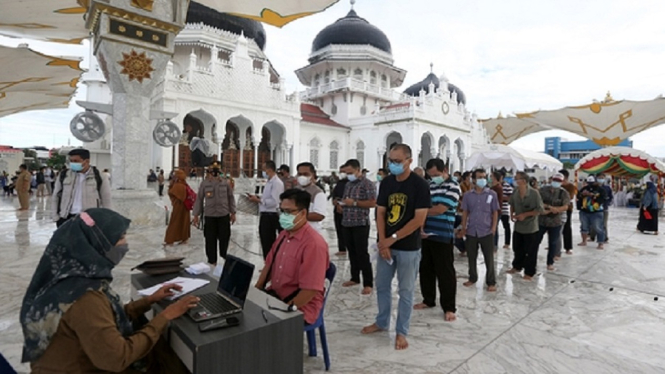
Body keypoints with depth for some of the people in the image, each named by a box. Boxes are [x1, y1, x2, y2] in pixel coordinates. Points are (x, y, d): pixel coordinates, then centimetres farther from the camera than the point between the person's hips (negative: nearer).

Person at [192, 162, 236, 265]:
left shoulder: (225, 183, 3)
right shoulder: (204, 183, 0)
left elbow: (231, 198, 7)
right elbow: (199, 199, 3)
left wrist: (233, 213, 5)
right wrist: (196, 215, 2)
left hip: (224, 215, 1)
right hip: (209, 215, -1)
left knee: (224, 238, 6)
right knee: (210, 239, 4)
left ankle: (223, 258, 26)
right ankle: (212, 260, 19)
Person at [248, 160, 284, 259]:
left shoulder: (277, 183, -16)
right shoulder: (269, 182, 15)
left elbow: (273, 202, -24)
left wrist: (258, 200, -16)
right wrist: (258, 198, 4)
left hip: (270, 216, -10)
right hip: (265, 215, 10)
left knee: (269, 244, 0)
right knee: (265, 243, 18)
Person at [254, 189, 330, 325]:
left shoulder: (314, 243, -23)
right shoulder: (284, 234, 5)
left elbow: (310, 290, -23)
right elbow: (269, 266, 13)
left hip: (300, 307, -8)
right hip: (275, 295, 8)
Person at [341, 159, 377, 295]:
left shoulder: (367, 184, -9)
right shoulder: (348, 184, 15)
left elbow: (373, 202, -16)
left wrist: (354, 203, -19)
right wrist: (342, 204, 5)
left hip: (360, 224, -7)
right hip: (347, 223, 7)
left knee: (362, 253, -4)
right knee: (352, 252, 14)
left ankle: (368, 283, 4)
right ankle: (355, 278, 27)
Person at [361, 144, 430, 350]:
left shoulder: (420, 185, -12)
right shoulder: (386, 183, 3)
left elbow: (419, 219, -16)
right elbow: (380, 213, 4)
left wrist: (392, 239, -15)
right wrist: (382, 242, -8)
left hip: (408, 248, -5)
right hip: (386, 244, 5)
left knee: (405, 291, 8)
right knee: (382, 286, 16)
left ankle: (401, 332, 24)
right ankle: (381, 322, 36)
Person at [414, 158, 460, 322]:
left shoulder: (453, 187, -8)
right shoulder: (429, 186, 12)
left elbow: (440, 209, -18)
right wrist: (420, 227, -8)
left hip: (443, 237, -6)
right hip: (426, 235, 7)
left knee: (445, 272, 2)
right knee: (426, 269, 15)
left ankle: (449, 308, 14)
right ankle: (428, 300, 31)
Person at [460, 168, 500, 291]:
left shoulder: (492, 194, -1)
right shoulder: (468, 195, 2)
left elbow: (495, 212, 2)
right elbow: (465, 212, 7)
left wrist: (493, 228, -5)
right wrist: (463, 228, 2)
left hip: (487, 232, -2)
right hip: (471, 231, 2)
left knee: (489, 259, 6)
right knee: (471, 257, 13)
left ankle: (491, 282, 19)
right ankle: (472, 278, 30)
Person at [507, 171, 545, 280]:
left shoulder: (534, 193, -20)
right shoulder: (515, 192, -5)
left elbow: (540, 210, -16)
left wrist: (525, 215, -22)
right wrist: (512, 214, -5)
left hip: (531, 228, -5)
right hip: (518, 227, 5)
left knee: (530, 252, 7)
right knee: (517, 249, 20)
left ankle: (529, 272, 21)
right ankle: (517, 266, 39)